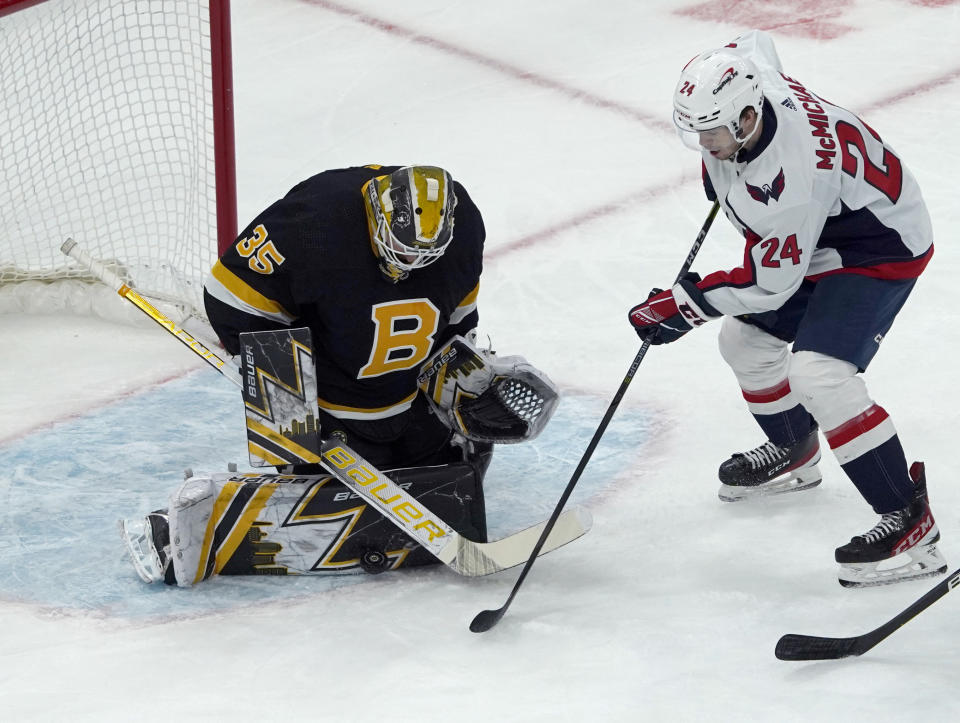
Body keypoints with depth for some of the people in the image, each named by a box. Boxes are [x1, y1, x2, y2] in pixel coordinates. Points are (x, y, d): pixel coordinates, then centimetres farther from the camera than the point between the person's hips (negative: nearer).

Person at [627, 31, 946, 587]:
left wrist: (685, 304, -22)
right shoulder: (738, 76, -17)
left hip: (882, 246, -10)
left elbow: (770, 283, -29)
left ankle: (909, 521, -19)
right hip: (815, 238, 10)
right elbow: (757, 43, 10)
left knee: (820, 373, -25)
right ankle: (794, 455, 43)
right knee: (745, 340, 18)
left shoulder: (789, 177, -39)